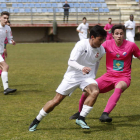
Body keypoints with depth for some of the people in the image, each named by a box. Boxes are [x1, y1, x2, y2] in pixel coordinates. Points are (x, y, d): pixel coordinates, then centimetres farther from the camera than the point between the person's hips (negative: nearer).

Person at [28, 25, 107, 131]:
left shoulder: (101, 50, -3)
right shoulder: (81, 45, -20)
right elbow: (71, 62, -27)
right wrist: (82, 68, -45)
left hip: (87, 77, 3)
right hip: (72, 76, -3)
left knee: (94, 92, -30)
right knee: (56, 100, -2)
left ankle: (81, 119, -20)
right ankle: (36, 121, 17)